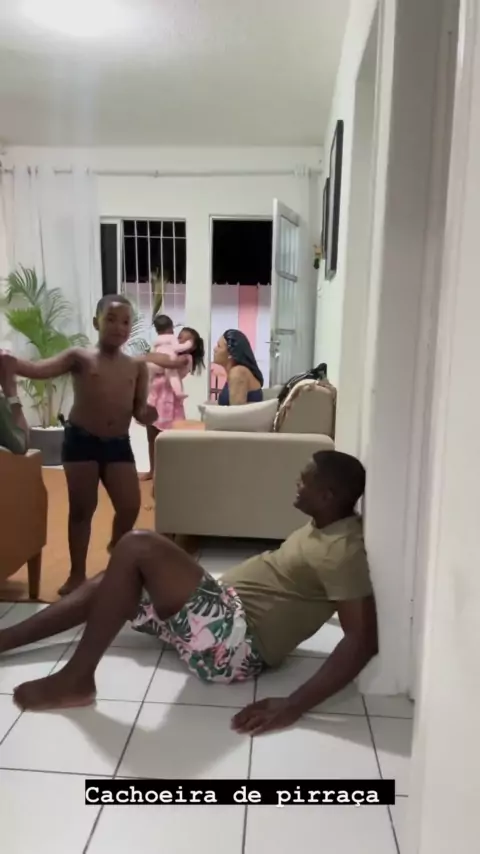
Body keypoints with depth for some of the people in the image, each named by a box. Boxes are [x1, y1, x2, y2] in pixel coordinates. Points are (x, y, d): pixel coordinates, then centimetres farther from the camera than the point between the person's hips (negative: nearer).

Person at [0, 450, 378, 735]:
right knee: (104, 587, 13)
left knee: (138, 546, -21)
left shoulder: (345, 551, -19)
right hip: (226, 612, 10)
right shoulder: (326, 526, 10)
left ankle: (75, 679, -9)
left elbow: (364, 640, -26)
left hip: (237, 642, -10)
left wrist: (294, 706, -29)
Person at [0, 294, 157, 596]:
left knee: (130, 507, 0)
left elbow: (139, 412, 5)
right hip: (81, 440, -2)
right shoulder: (80, 358, -2)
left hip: (119, 444, 2)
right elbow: (38, 370, -14)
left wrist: (148, 413, -18)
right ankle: (77, 573, 20)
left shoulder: (137, 367, 5)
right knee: (82, 508, 5)